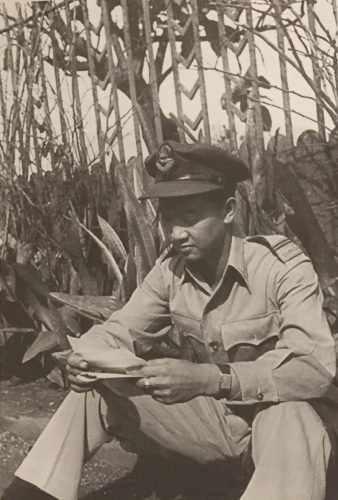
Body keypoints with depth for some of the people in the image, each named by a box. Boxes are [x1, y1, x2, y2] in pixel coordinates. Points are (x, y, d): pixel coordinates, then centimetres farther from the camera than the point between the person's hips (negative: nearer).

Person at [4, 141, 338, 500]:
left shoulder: (283, 267, -21)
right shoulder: (170, 271, -4)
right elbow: (119, 331, -2)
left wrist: (209, 378, -45)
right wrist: (88, 356, -28)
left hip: (281, 415, -5)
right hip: (208, 414, 5)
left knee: (290, 421, -41)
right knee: (94, 391, -9)